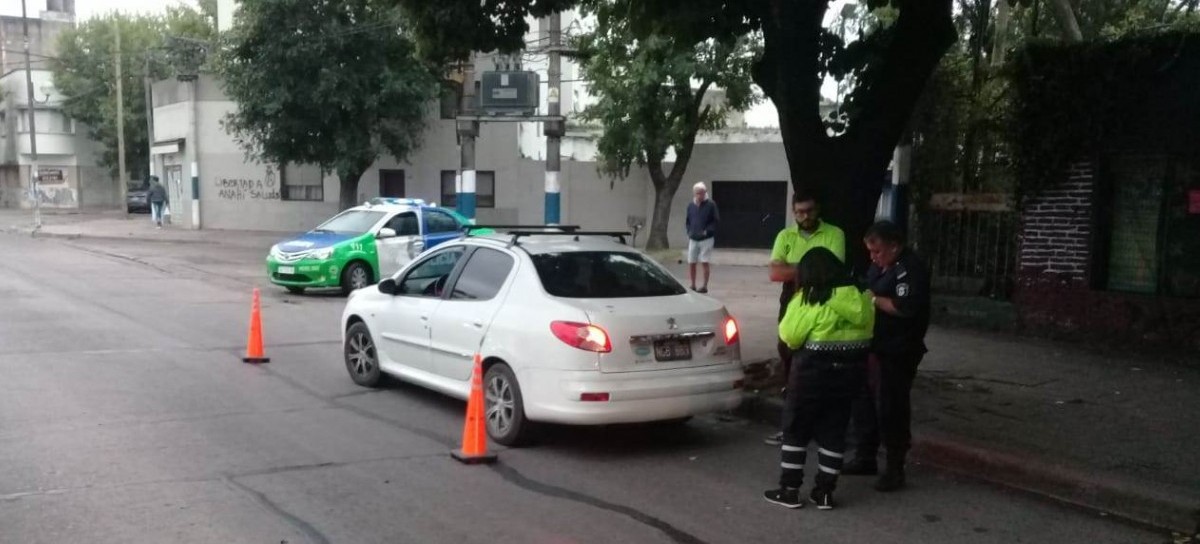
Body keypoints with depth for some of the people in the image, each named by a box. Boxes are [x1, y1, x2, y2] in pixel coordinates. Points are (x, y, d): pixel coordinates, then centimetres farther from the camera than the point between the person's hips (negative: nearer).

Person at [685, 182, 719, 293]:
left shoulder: (710, 204, -5)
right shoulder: (690, 205, 9)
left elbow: (716, 220, -5)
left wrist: (707, 231, -15)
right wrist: (689, 231, 3)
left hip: (706, 239, -4)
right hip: (693, 239, 4)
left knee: (704, 262, -5)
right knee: (691, 263, 5)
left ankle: (705, 286, 3)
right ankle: (693, 286, 17)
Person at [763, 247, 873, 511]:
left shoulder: (810, 300, -14)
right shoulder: (858, 297, 3)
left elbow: (789, 335, -13)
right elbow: (866, 329, 8)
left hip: (814, 370, -5)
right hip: (851, 370, 6)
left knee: (796, 429, 7)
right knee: (833, 431, 12)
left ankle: (789, 490, 10)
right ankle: (825, 491, 16)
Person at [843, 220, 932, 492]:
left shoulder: (911, 268, -15)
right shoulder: (879, 266, 13)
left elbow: (906, 308, -26)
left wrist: (873, 299, -18)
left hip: (897, 354, -9)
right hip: (873, 347, 9)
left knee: (891, 409, -4)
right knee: (864, 402, 14)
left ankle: (895, 470, 8)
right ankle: (865, 458, 28)